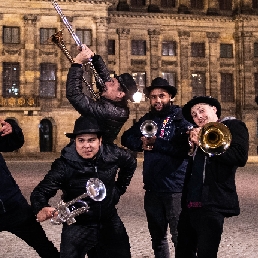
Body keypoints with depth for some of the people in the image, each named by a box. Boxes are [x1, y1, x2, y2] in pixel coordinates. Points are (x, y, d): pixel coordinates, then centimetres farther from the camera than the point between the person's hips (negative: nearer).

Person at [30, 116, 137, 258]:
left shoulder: (113, 154, -11)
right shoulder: (64, 165, -21)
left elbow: (130, 163, 11)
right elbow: (40, 191, -24)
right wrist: (41, 209, -45)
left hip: (110, 223, 4)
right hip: (77, 226, -3)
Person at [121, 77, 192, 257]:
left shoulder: (180, 116, -7)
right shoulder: (147, 119, 12)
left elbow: (184, 147, -19)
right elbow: (127, 138, 11)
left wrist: (156, 143, -18)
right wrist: (141, 143, -9)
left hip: (176, 188, -6)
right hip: (152, 188, 6)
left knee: (180, 237, -1)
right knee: (157, 236, 18)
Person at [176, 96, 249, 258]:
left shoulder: (233, 126, 1)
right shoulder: (201, 134, 21)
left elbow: (240, 157, -16)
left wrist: (205, 146, -14)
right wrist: (195, 143, 0)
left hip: (212, 203, -7)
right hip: (191, 202, 7)